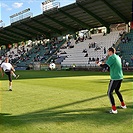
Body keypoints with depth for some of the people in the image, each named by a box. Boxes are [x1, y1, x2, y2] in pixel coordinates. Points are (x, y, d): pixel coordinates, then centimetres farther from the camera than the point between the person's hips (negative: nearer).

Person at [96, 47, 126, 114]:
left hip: (115, 78, -9)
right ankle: (123, 105, 35)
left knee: (109, 93, -2)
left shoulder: (111, 57, -13)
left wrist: (100, 64, -2)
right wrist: (104, 63, 19)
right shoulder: (118, 57, 13)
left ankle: (114, 109, -2)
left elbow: (105, 66, -22)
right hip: (120, 77, 9)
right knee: (117, 90, 27)